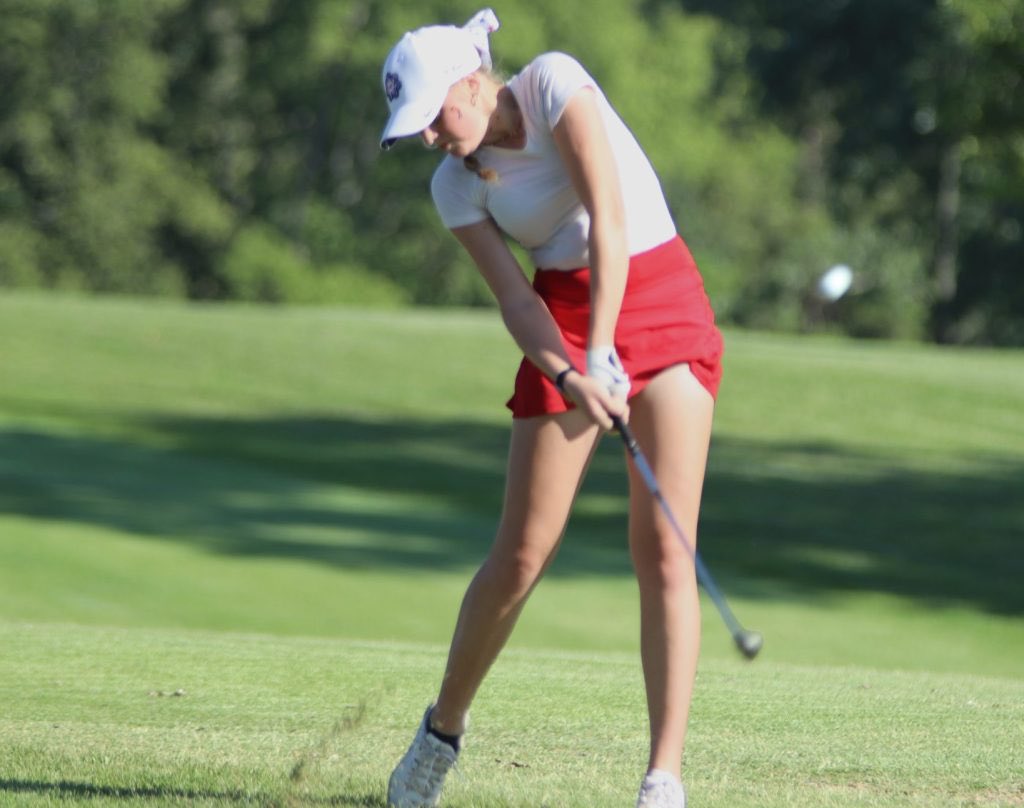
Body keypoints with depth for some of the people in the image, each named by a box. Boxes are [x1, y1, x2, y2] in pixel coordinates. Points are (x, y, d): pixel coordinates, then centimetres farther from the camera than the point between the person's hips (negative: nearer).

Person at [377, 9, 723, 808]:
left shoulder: (553, 83, -11)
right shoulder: (456, 185, 1)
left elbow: (608, 219, -19)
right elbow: (514, 297, -8)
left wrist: (602, 352, -23)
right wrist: (572, 377, -26)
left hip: (661, 302, -3)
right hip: (564, 321, 3)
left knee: (664, 549, -12)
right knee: (523, 553, -2)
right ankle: (443, 729, 21)